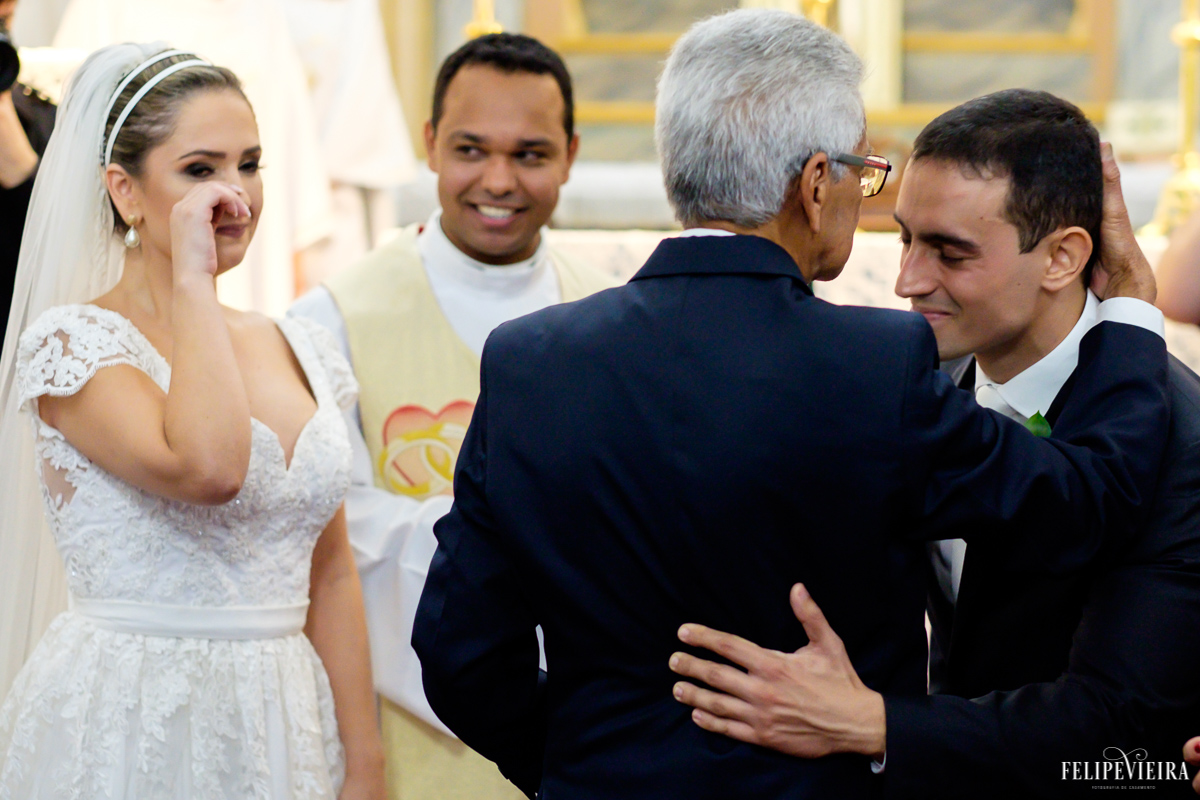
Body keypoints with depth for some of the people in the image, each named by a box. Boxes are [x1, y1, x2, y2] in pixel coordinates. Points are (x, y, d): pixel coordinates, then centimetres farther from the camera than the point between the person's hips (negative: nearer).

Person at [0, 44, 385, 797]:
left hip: (283, 729, 6)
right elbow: (205, 467, -28)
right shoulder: (74, 343, -10)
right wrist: (190, 278, -18)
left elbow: (331, 578, 11)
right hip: (128, 729, -6)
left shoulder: (301, 351, 9)